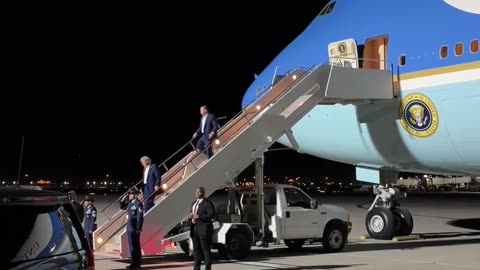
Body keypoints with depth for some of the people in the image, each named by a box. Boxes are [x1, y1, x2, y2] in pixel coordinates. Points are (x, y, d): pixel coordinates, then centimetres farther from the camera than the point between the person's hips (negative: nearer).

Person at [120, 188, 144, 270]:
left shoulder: (138, 204, -14)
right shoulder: (130, 203, 12)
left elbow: (140, 217, -17)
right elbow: (122, 207, 28)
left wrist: (138, 229, -19)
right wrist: (123, 199, 9)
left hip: (135, 228, -9)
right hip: (129, 228, 9)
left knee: (135, 246, -4)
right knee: (132, 246, 12)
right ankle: (135, 263, 19)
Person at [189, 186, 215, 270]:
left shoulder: (207, 203, -7)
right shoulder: (194, 203, 19)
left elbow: (211, 215, -18)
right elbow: (192, 214, 26)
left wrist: (198, 216, -21)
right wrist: (190, 217, 2)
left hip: (204, 229, -8)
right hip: (194, 228, 8)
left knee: (206, 249, -4)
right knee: (196, 249, 11)